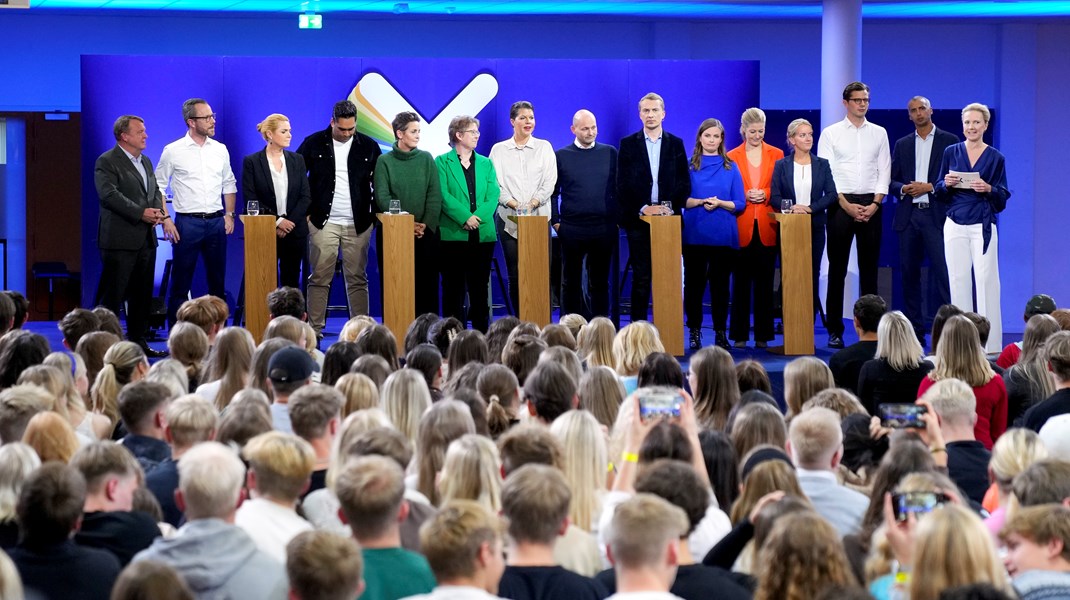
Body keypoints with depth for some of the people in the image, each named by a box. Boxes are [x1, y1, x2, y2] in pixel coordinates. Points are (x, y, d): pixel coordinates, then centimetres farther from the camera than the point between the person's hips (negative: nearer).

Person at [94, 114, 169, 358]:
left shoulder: (146, 162, 18)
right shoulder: (107, 162, -8)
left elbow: (155, 190, 21)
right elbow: (109, 195, -19)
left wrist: (159, 213, -1)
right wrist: (141, 213, -23)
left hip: (146, 238, 8)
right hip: (119, 239, -8)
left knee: (142, 294, 11)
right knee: (113, 294, -5)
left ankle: (138, 341, 18)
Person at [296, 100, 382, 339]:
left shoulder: (368, 146, 6)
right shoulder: (314, 144, 2)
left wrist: (374, 212, 3)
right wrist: (304, 212, 1)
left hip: (358, 223, 1)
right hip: (323, 222, -1)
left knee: (357, 279, 2)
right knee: (320, 278, -4)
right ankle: (314, 329, -1)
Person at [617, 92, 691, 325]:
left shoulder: (676, 144, 10)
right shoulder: (628, 144, 6)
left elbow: (684, 183, 6)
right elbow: (623, 184, 1)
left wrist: (670, 206, -9)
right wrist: (642, 209, -10)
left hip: (669, 219, 1)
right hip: (638, 219, -1)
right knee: (641, 277, -2)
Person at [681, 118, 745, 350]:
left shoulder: (731, 167, 8)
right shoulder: (689, 166, 5)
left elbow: (740, 203, 4)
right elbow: (682, 199, 1)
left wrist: (720, 203, -13)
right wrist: (701, 201, -16)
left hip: (723, 234, 0)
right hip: (695, 234, 0)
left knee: (720, 284, 2)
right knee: (694, 283, 0)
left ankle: (721, 332, 9)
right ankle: (694, 331, 8)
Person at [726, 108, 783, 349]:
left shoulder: (776, 155, 9)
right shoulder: (732, 157, 7)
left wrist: (766, 194, -10)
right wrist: (745, 196, -11)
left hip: (767, 225, 1)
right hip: (741, 226, -1)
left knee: (765, 281, 2)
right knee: (741, 281, 1)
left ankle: (763, 335, 6)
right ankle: (740, 335, 5)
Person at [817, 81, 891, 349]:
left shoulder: (879, 133, 11)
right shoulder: (831, 134, 3)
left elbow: (884, 172, 8)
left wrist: (874, 204, -6)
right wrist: (847, 206, -10)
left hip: (871, 205, 2)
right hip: (840, 204, -2)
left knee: (869, 267, 4)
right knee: (837, 267, -2)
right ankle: (835, 330, 0)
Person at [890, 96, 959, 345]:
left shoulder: (949, 140, 4)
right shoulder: (902, 144, 15)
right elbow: (891, 181, 15)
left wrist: (930, 187, -12)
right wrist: (903, 189, -6)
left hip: (936, 214, -4)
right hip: (908, 215, 4)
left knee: (941, 270, -11)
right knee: (908, 273, 4)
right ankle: (914, 331, 10)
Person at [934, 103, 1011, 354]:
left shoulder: (995, 158, 3)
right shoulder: (951, 152, 8)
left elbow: (1004, 197, 4)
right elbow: (940, 194, 11)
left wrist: (989, 189, -15)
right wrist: (946, 184, -10)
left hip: (983, 226, -2)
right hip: (955, 225, 2)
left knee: (986, 281, -6)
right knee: (958, 281, 4)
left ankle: (990, 344, -3)